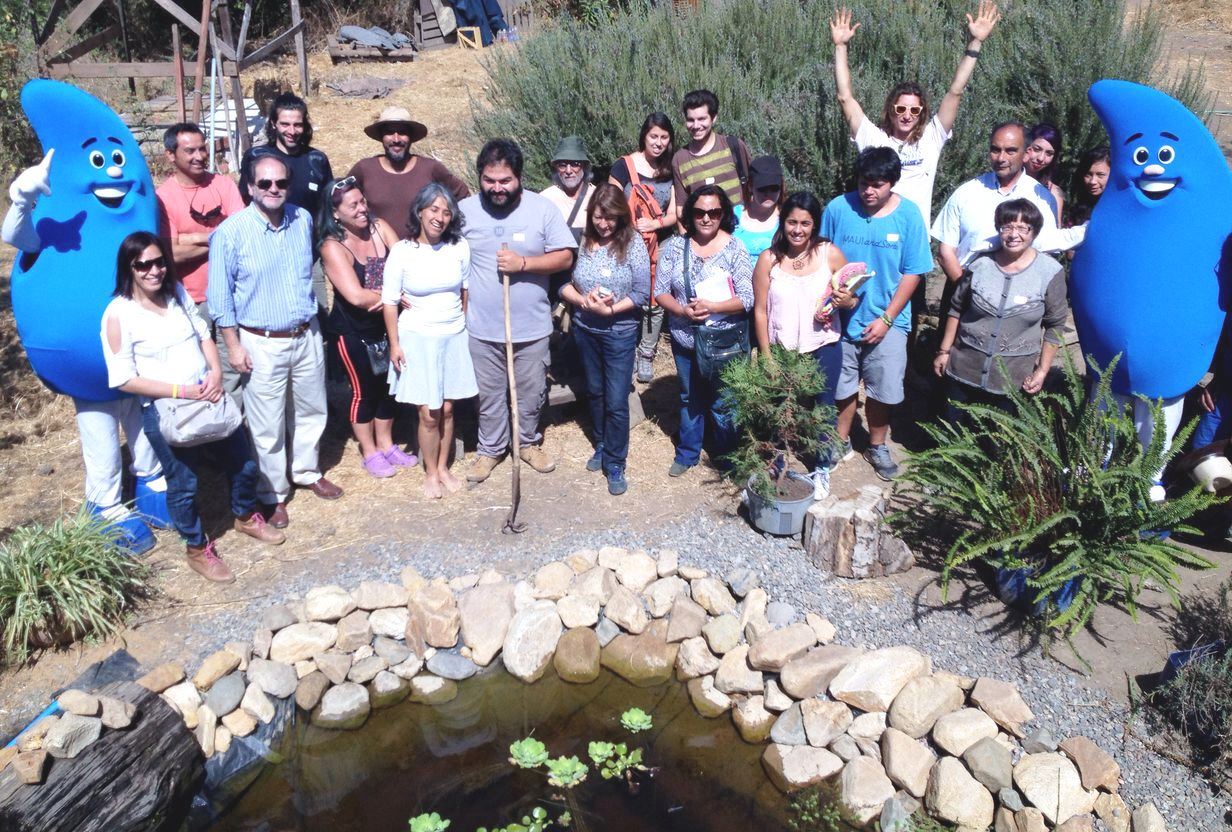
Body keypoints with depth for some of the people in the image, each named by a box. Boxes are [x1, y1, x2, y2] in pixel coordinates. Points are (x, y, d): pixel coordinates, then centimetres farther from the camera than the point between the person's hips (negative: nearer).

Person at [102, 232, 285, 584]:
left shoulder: (178, 292, 2)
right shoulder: (118, 314, -14)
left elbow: (203, 335, 10)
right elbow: (124, 379, -14)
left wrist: (216, 372, -9)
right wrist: (180, 391, -19)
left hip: (209, 397, 6)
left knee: (244, 463, 16)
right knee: (183, 484, 9)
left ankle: (246, 517, 44)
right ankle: (198, 549, 31)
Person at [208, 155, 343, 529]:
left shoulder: (303, 219, 1)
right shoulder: (231, 232, -14)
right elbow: (219, 296, -9)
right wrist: (234, 346, -10)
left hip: (308, 335, 5)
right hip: (262, 343, -5)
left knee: (311, 410, 18)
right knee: (267, 425, 4)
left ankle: (307, 472, 40)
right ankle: (273, 494, 22)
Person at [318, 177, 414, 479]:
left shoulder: (379, 228, -5)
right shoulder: (332, 247, -19)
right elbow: (357, 296, -27)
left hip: (387, 324, 5)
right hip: (353, 331, -5)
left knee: (388, 384, 15)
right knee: (363, 389, 8)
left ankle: (385, 443, 35)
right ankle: (369, 452, 27)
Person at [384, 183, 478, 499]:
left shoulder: (460, 248, -5)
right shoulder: (401, 252, -10)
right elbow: (390, 301, -5)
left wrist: (466, 324, 13)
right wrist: (394, 344, -6)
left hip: (454, 337, 2)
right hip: (418, 338, -2)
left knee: (447, 409, 10)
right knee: (429, 413, 2)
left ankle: (443, 467, 28)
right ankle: (430, 473, 21)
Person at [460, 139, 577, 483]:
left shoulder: (543, 209, -7)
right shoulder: (464, 209, -4)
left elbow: (565, 258, -8)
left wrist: (523, 263, -21)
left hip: (532, 326, 0)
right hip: (481, 327, 1)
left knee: (531, 392, 15)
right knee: (488, 394, 14)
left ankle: (529, 442, 38)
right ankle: (490, 448, 34)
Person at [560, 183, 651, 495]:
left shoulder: (632, 243, -12)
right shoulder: (581, 241, -6)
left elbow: (642, 293, -12)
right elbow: (562, 284, -2)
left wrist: (609, 309, -20)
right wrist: (583, 300, -20)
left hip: (620, 332, -3)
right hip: (585, 329, 3)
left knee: (616, 402, 0)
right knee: (595, 393, 20)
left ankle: (615, 464, 15)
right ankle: (601, 446, 40)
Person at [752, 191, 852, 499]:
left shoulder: (830, 254, -7)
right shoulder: (769, 259, -7)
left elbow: (853, 296, 3)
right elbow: (760, 311, -4)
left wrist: (847, 301, -21)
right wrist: (766, 357, -4)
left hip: (824, 349, 0)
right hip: (782, 350, 0)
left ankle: (821, 470, 35)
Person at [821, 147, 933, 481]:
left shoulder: (908, 215, -9)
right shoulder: (838, 208, -8)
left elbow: (912, 273, -5)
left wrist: (886, 318, -11)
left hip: (887, 321, 0)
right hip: (843, 318, 0)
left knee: (883, 389, 9)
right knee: (842, 387, 12)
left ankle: (877, 446, 31)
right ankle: (841, 442, 34)